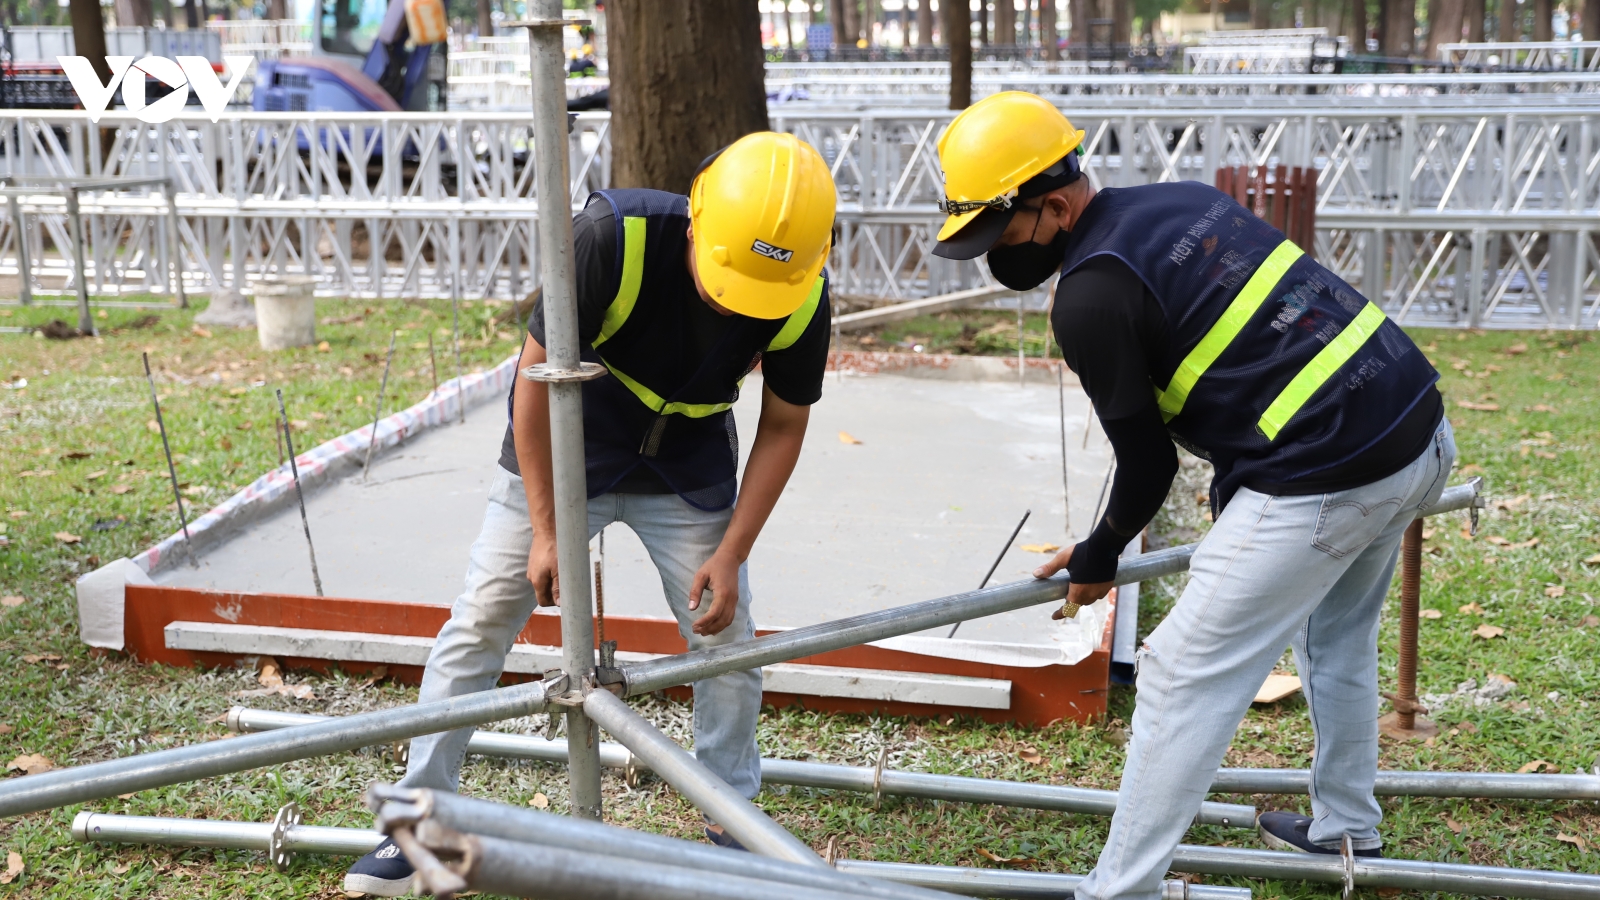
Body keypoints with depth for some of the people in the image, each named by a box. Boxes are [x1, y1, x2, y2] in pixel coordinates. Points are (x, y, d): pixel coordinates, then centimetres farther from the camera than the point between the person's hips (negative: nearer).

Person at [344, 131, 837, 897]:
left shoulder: (803, 296, -24)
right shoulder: (612, 237, -34)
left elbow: (783, 425, -9)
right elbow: (538, 373, -24)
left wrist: (731, 554, -14)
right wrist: (546, 531, -20)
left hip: (686, 467, 2)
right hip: (563, 447, -2)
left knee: (725, 637, 2)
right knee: (480, 622, -1)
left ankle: (734, 826, 22)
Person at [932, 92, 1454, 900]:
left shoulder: (1091, 295, -13)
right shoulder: (1184, 200, 12)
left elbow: (1147, 463, -3)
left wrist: (1097, 559, 15)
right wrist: (1236, 497, 29)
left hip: (1326, 483, -9)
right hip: (1422, 432, 10)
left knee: (1183, 677, 1)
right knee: (1337, 637, 30)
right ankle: (1345, 829, 47)